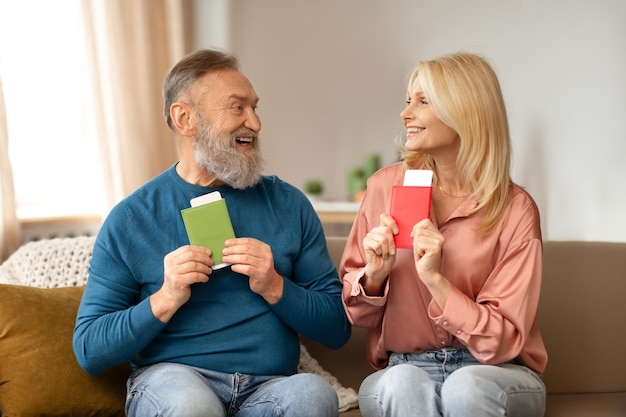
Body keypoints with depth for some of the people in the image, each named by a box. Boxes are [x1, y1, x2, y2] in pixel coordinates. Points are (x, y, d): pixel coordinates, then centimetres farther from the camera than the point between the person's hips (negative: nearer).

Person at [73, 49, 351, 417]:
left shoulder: (289, 205, 8)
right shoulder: (130, 219, 3)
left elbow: (337, 329, 7)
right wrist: (166, 299, -14)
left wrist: (275, 287, -10)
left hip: (271, 387, 2)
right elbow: (89, 351, 1)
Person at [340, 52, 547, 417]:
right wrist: (373, 275, -14)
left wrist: (435, 279, -20)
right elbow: (356, 312, 8)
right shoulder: (387, 186, 0)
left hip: (494, 375, -1)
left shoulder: (515, 209, -8)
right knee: (403, 383, -33)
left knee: (466, 386, -34)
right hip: (405, 369, 1)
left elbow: (503, 341, -8)